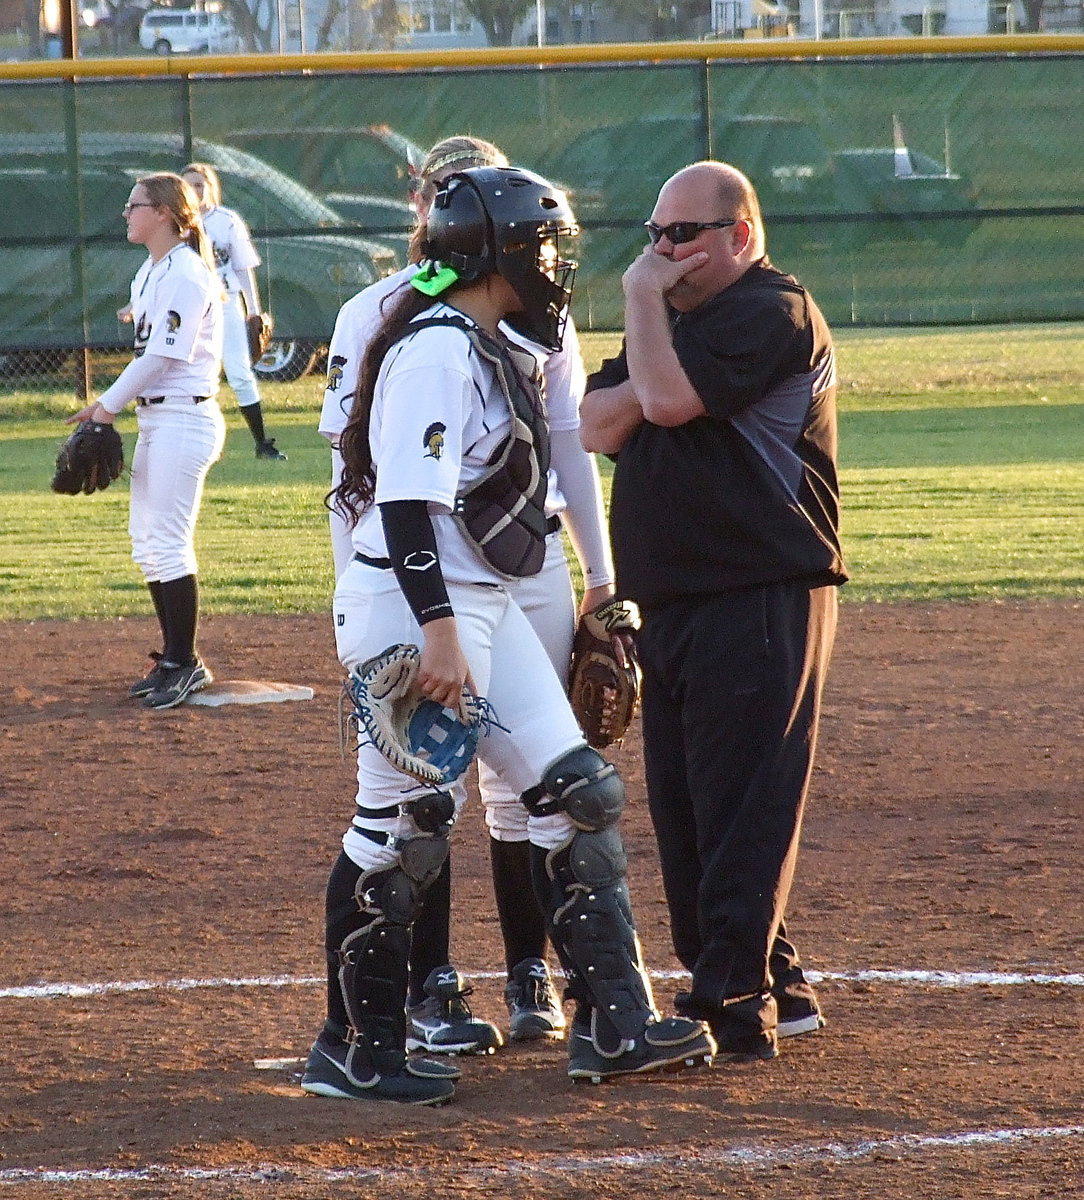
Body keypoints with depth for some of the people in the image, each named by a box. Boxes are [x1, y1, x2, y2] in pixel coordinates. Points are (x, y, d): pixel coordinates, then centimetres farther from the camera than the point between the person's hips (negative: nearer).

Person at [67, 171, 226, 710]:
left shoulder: (186, 273, -15)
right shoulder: (150, 273, 14)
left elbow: (163, 355, -19)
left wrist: (109, 405, -13)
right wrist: (107, 403, 8)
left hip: (184, 418, -10)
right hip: (154, 418, 10)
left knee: (168, 543, -8)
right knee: (146, 542, 12)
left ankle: (184, 663, 0)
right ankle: (173, 660, 19)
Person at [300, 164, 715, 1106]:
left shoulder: (495, 351, 14)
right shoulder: (435, 352, -16)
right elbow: (408, 505, -24)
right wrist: (439, 632, -29)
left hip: (484, 605, 10)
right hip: (415, 606, -10)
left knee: (578, 792, 8)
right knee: (403, 824, -4)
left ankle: (612, 1022, 10)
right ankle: (354, 1050, 6)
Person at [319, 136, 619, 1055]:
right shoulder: (377, 315, 0)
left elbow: (571, 446, 15)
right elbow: (352, 464, -2)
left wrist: (601, 575, 12)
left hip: (533, 564, 3)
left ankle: (531, 976, 16)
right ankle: (430, 988, 5)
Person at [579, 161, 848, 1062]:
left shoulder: (774, 312, -9)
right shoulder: (679, 320, 21)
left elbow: (669, 399, -21)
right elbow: (599, 425, 11)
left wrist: (645, 302, -8)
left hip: (761, 603, -10)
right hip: (669, 603, 10)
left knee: (740, 808, -11)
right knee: (684, 808, 11)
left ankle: (731, 1006, -13)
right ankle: (773, 987, 20)